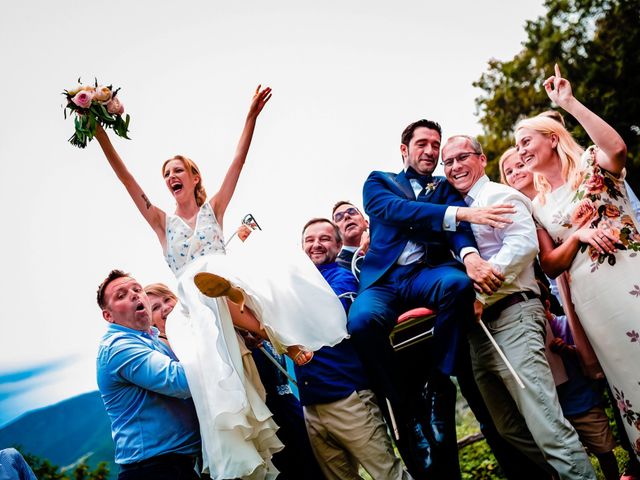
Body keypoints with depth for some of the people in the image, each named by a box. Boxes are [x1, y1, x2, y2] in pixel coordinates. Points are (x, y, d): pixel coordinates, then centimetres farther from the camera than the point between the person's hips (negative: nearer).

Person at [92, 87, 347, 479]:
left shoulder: (213, 209, 18)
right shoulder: (162, 222, 18)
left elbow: (238, 161, 8)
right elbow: (126, 178, 9)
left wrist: (252, 116, -2)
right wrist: (100, 133, 1)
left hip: (230, 278, 0)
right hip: (197, 302, 0)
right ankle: (279, 337, -34)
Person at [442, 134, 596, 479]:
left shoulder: (499, 195, 0)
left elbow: (524, 244, -16)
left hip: (511, 316, -8)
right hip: (479, 325, 9)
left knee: (544, 423, -16)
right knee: (510, 429, 13)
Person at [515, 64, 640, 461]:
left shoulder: (591, 164, 6)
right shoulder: (538, 207, 14)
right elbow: (550, 266, 8)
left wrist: (568, 102, -17)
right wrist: (578, 236, -9)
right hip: (591, 297, 3)